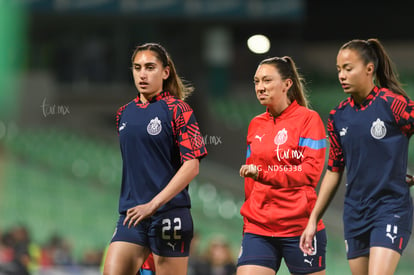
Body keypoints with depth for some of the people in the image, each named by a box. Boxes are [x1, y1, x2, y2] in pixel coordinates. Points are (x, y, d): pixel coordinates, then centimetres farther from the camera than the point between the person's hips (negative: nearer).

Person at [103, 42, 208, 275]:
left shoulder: (178, 110, -5)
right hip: (132, 214, 6)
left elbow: (191, 166, -13)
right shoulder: (124, 114, 14)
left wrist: (154, 204, -21)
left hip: (169, 211, -6)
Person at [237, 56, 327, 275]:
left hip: (299, 227, -4)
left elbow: (311, 172, -14)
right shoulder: (256, 125, 14)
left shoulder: (308, 119, -3)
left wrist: (263, 174, -23)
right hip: (258, 229, 4)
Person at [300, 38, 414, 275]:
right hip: (355, 214, 6)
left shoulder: (394, 104, -9)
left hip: (391, 209, -6)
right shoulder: (338, 117, 8)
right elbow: (334, 171, 15)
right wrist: (313, 220, 14)